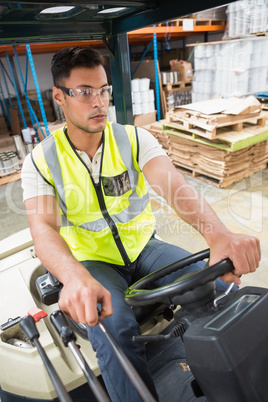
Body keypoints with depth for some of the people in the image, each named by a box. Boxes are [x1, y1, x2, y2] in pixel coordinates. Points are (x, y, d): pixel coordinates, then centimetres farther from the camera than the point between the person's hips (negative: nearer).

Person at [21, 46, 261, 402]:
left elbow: (174, 185, -25)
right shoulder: (42, 161, -9)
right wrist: (75, 276, -45)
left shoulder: (134, 139, -7)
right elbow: (43, 227, -22)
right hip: (92, 262, -1)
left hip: (143, 247, 2)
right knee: (113, 328, -31)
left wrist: (219, 235, -44)